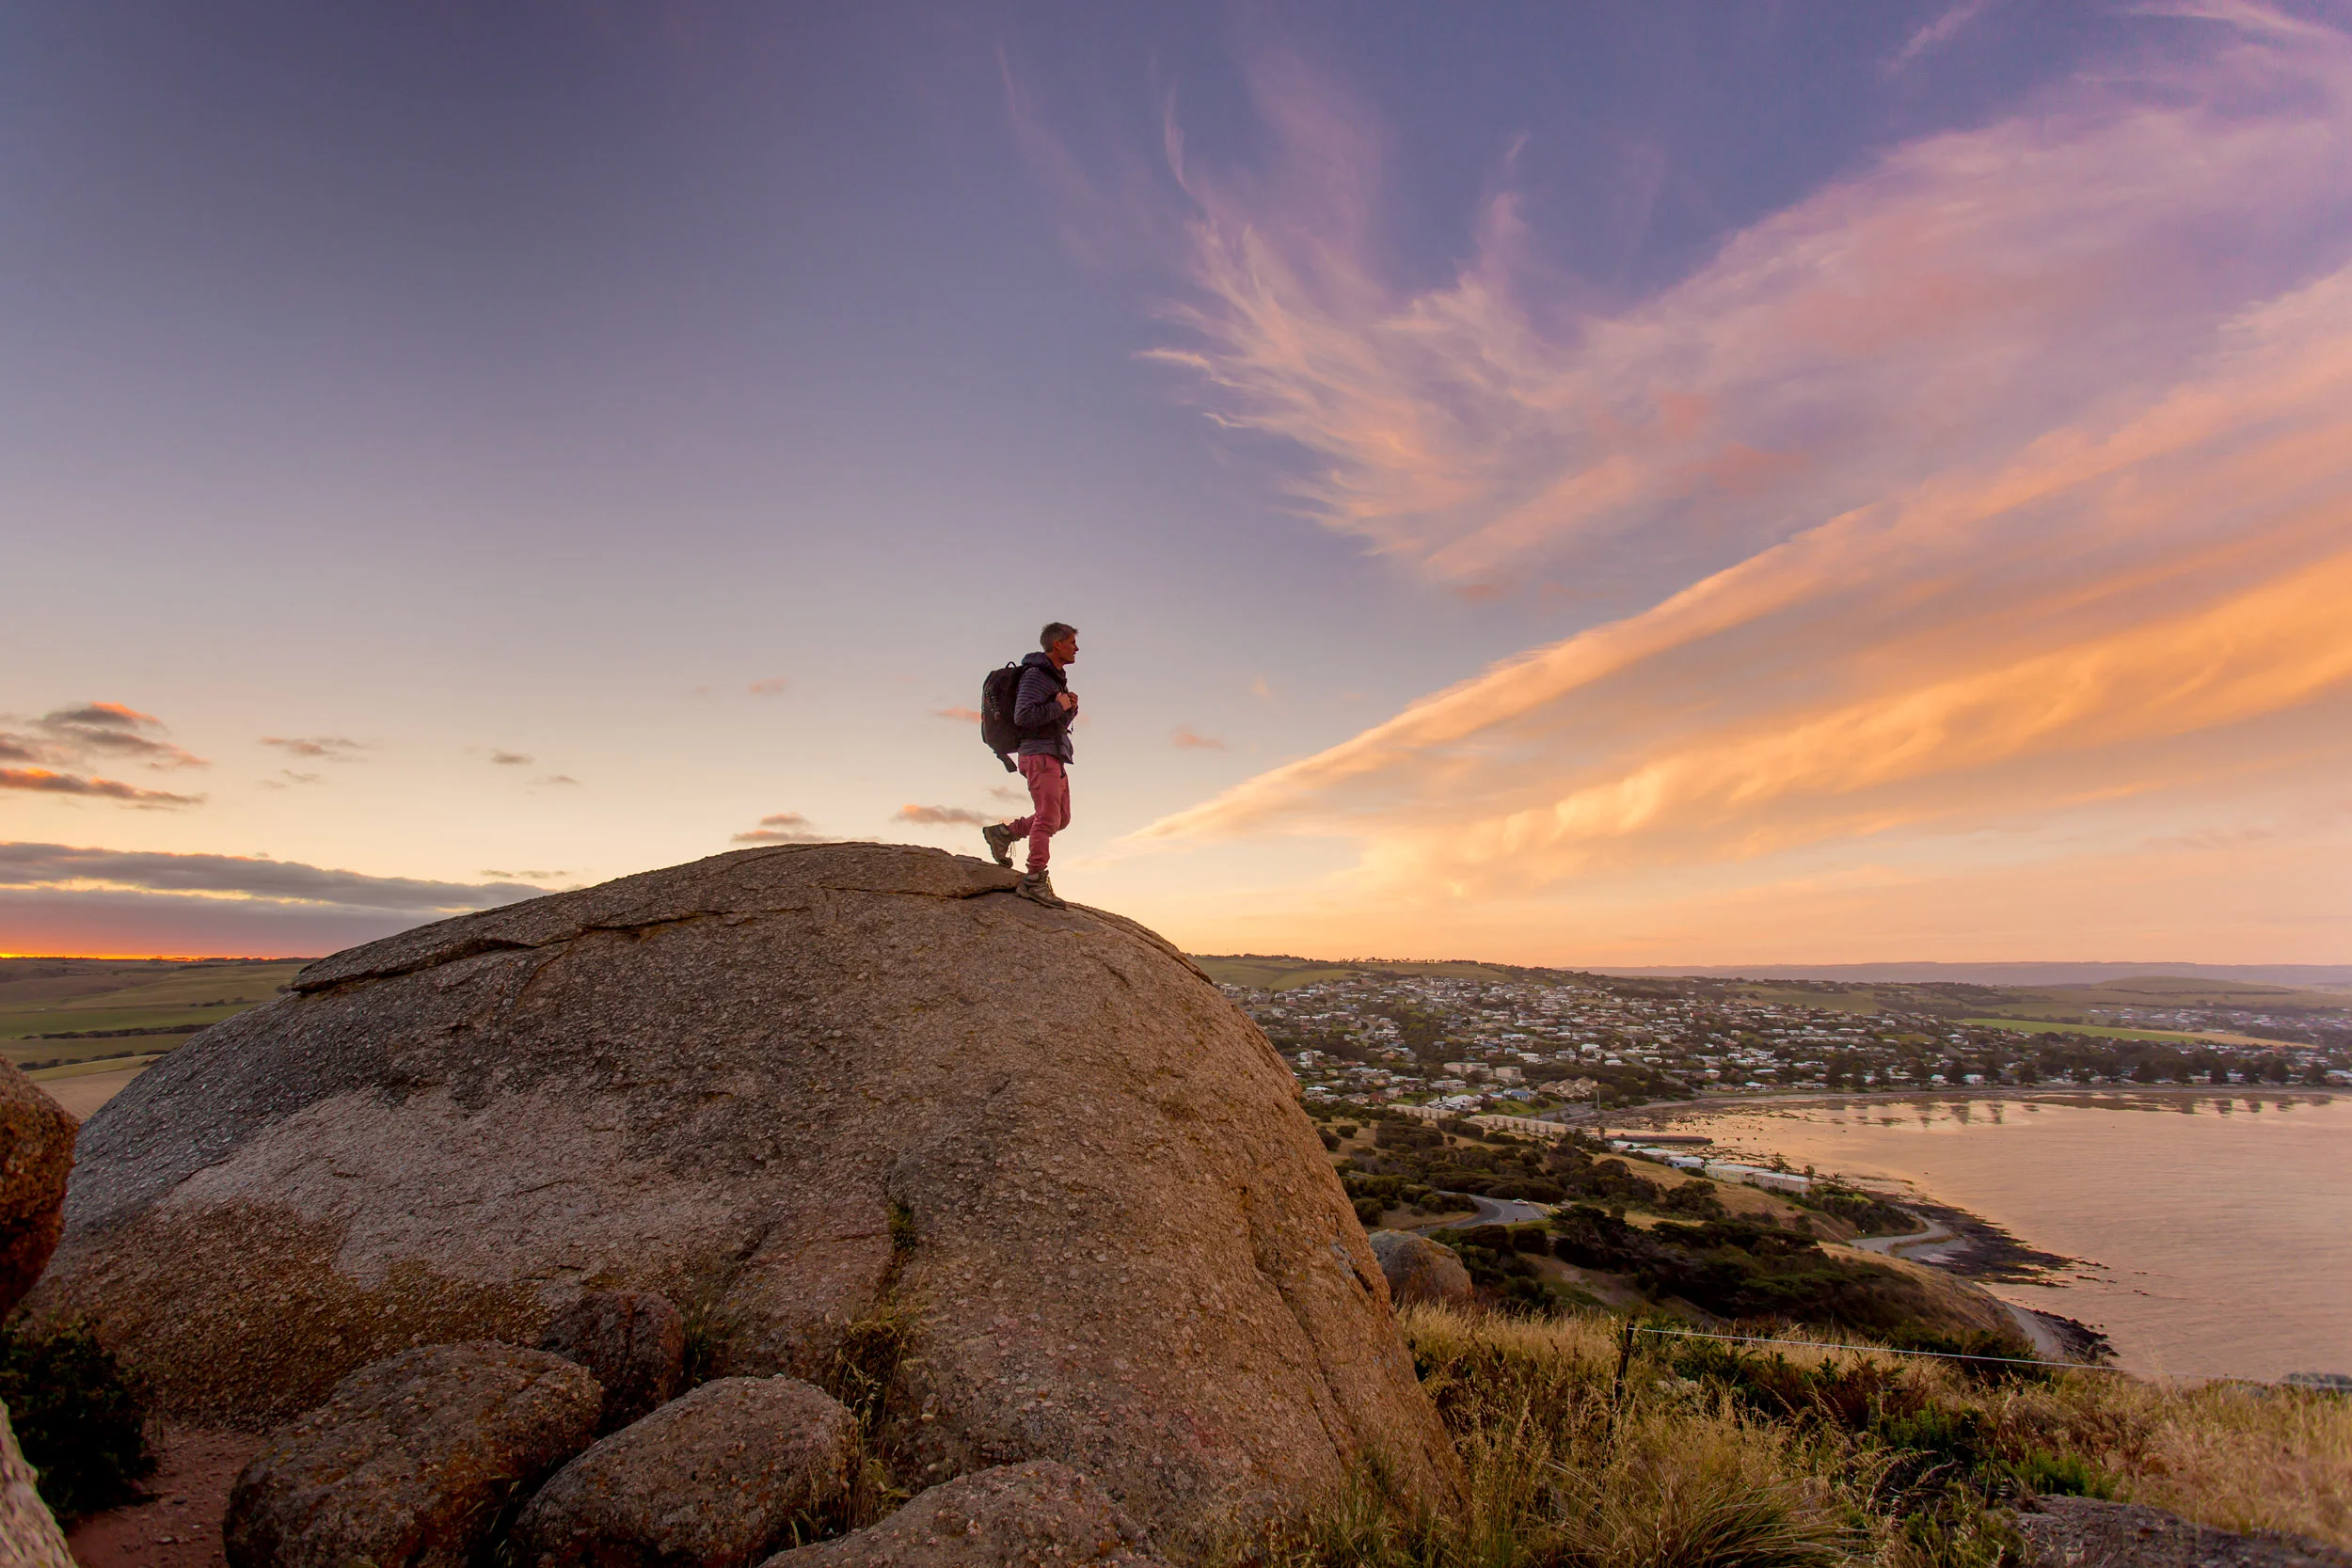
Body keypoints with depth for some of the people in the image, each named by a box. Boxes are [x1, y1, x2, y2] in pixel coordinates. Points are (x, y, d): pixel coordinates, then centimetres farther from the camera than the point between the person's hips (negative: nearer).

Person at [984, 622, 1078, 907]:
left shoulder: (1055, 678, 21)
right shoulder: (1036, 675, -9)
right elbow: (1023, 716, -21)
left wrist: (1071, 707, 5)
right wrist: (1059, 706, -13)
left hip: (1054, 757, 10)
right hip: (1040, 754, -10)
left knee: (1060, 818, 10)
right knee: (1048, 817, -13)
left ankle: (1003, 833, 18)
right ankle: (1035, 881, -13)